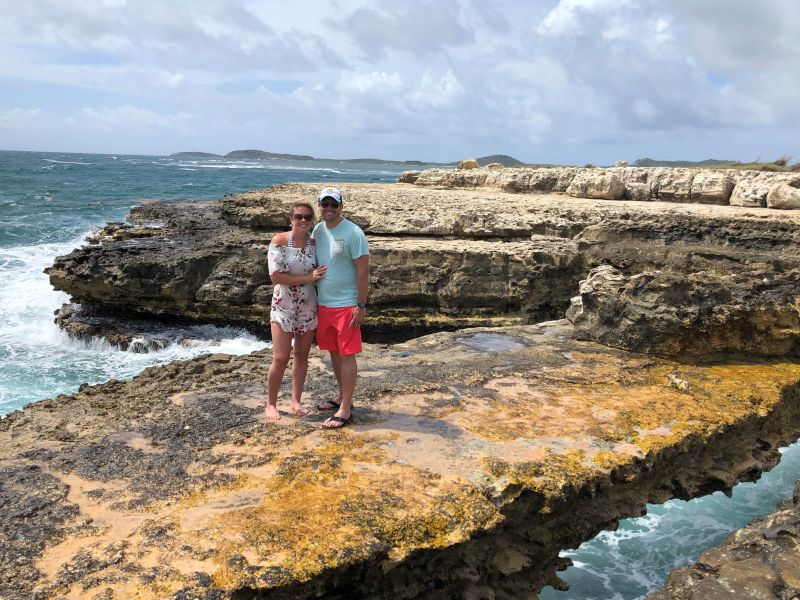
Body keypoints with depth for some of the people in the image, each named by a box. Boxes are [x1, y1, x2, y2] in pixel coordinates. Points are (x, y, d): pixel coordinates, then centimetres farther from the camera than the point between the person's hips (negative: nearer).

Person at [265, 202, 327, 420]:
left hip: (308, 306, 4)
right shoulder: (279, 241, -11)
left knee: (302, 355, 10)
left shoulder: (314, 243, 1)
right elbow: (276, 276, -17)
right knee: (281, 358, -5)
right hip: (283, 306, -4)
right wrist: (308, 278, -18)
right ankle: (271, 404, 12)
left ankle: (296, 401, 24)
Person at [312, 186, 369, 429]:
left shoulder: (353, 233, -13)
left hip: (346, 305, -7)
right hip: (323, 303, 7)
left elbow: (363, 270, -13)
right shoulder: (317, 230, 7)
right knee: (333, 351, 16)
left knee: (347, 354, -1)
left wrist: (361, 306, -16)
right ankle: (342, 397, 31)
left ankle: (345, 410, 4)